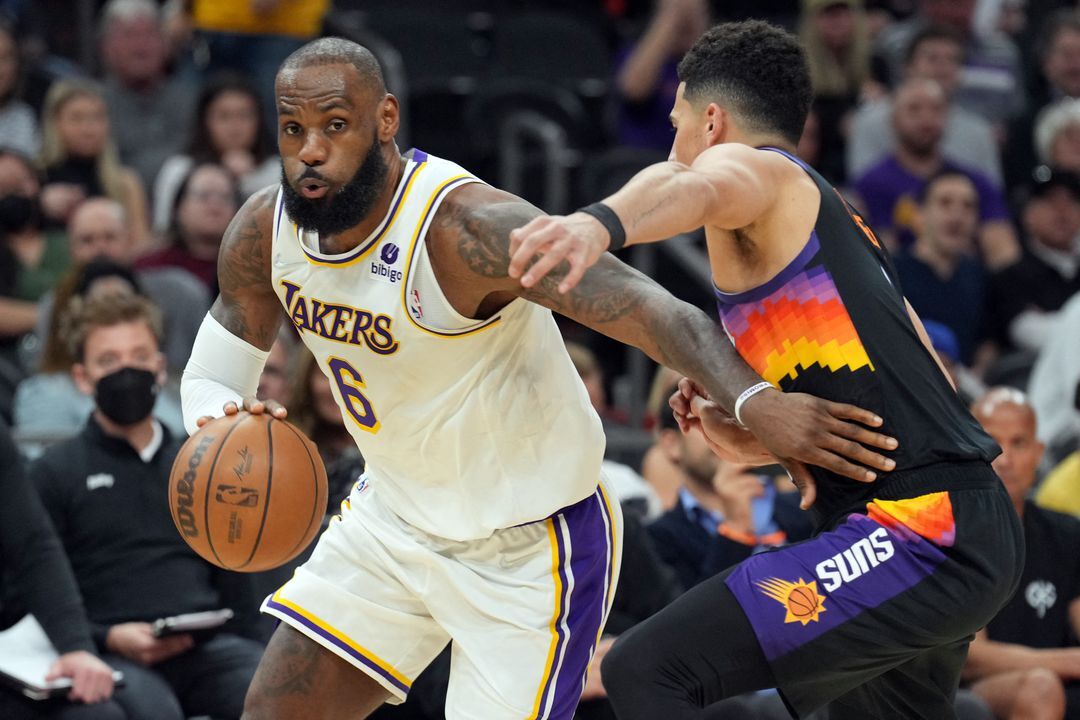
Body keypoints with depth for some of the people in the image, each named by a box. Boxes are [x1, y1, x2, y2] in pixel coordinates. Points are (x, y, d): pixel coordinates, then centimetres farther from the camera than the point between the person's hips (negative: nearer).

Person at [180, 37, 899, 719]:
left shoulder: (466, 227, -31)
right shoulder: (264, 232, -9)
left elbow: (653, 311, -38)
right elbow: (211, 378, 4)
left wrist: (754, 401, -56)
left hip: (529, 546, -7)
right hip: (393, 515, 7)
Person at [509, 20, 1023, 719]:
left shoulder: (756, 169, -1)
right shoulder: (830, 218, 27)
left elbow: (695, 186, -28)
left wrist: (600, 223, -50)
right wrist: (753, 442, 19)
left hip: (914, 532, -10)